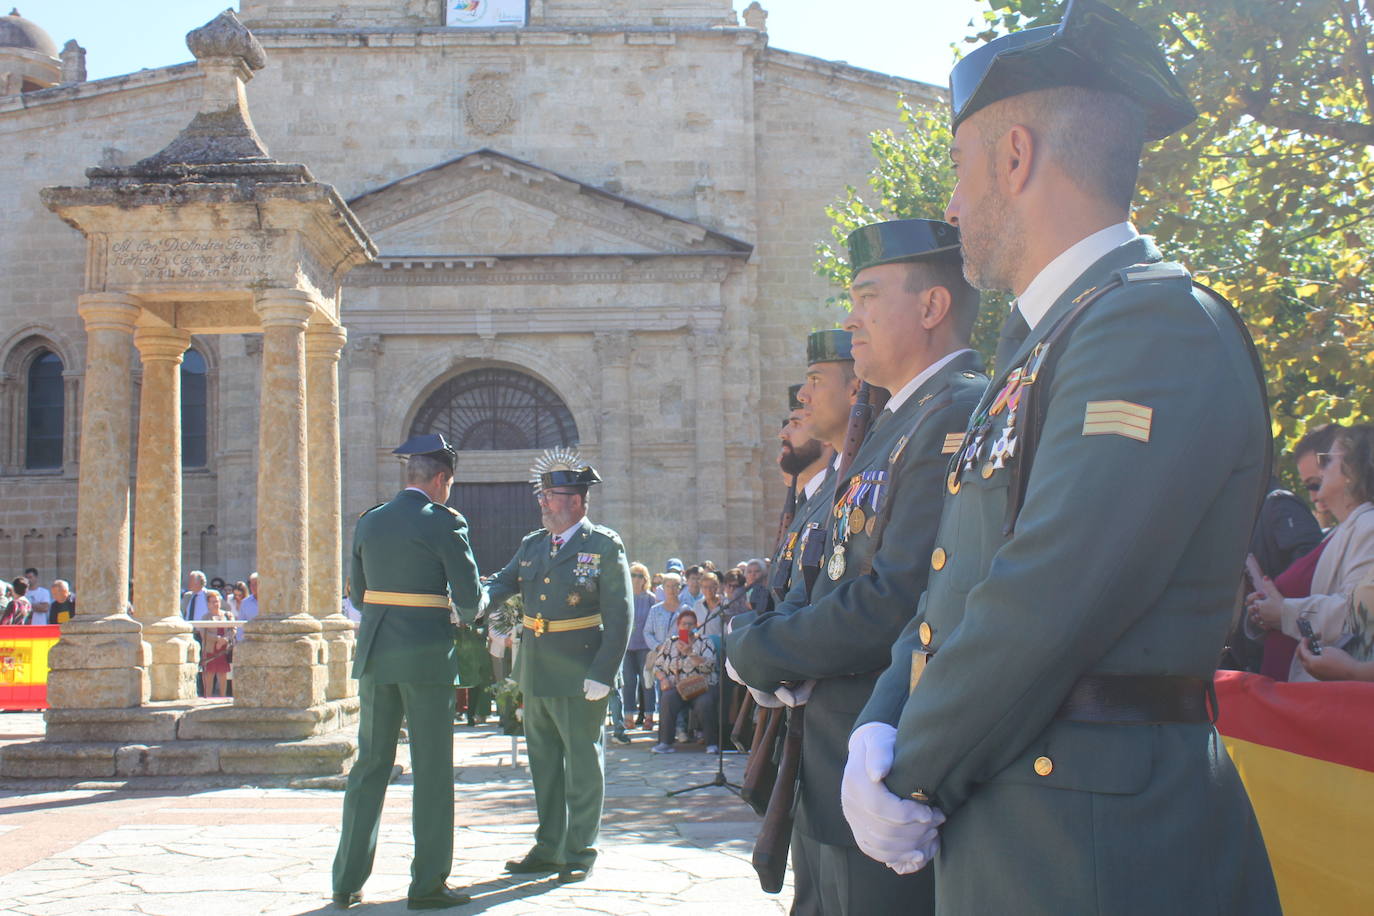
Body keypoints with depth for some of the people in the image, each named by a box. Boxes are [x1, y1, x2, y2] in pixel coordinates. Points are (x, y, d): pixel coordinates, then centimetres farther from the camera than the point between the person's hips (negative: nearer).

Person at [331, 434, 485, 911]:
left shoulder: (369, 522, 9)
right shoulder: (444, 522, -8)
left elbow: (358, 593, 15)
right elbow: (470, 598, -9)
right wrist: (464, 614, 13)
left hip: (375, 655, 5)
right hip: (426, 656, -5)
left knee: (370, 766, 12)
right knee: (432, 771, 3)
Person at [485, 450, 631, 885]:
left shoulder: (604, 545, -8)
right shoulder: (532, 544, 10)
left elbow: (619, 615, -12)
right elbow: (502, 583, 6)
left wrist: (603, 674, -18)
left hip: (578, 676, -7)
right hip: (536, 673, 7)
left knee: (583, 764, 3)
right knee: (543, 763, 15)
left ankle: (579, 853, 14)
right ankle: (548, 848, 27)